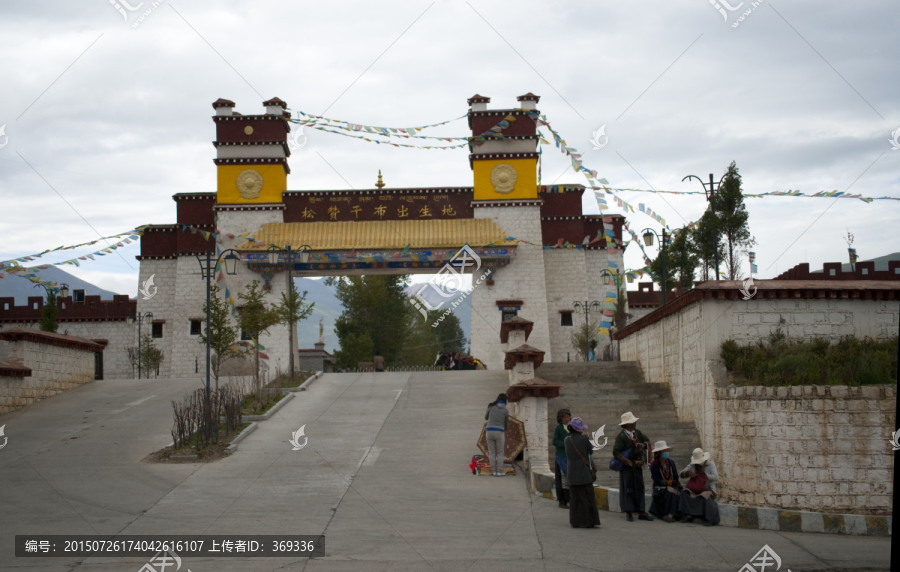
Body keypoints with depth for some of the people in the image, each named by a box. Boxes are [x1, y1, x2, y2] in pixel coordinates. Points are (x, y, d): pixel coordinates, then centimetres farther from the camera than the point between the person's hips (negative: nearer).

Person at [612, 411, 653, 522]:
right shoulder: (621, 437, -14)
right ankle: (628, 513, 4)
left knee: (639, 488, 8)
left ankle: (641, 512, 13)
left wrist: (644, 445, -4)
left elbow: (647, 441, 19)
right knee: (627, 489, -2)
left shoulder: (637, 433, 8)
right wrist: (627, 461, -22)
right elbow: (615, 452, -20)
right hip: (627, 467, -6)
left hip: (637, 466, 7)